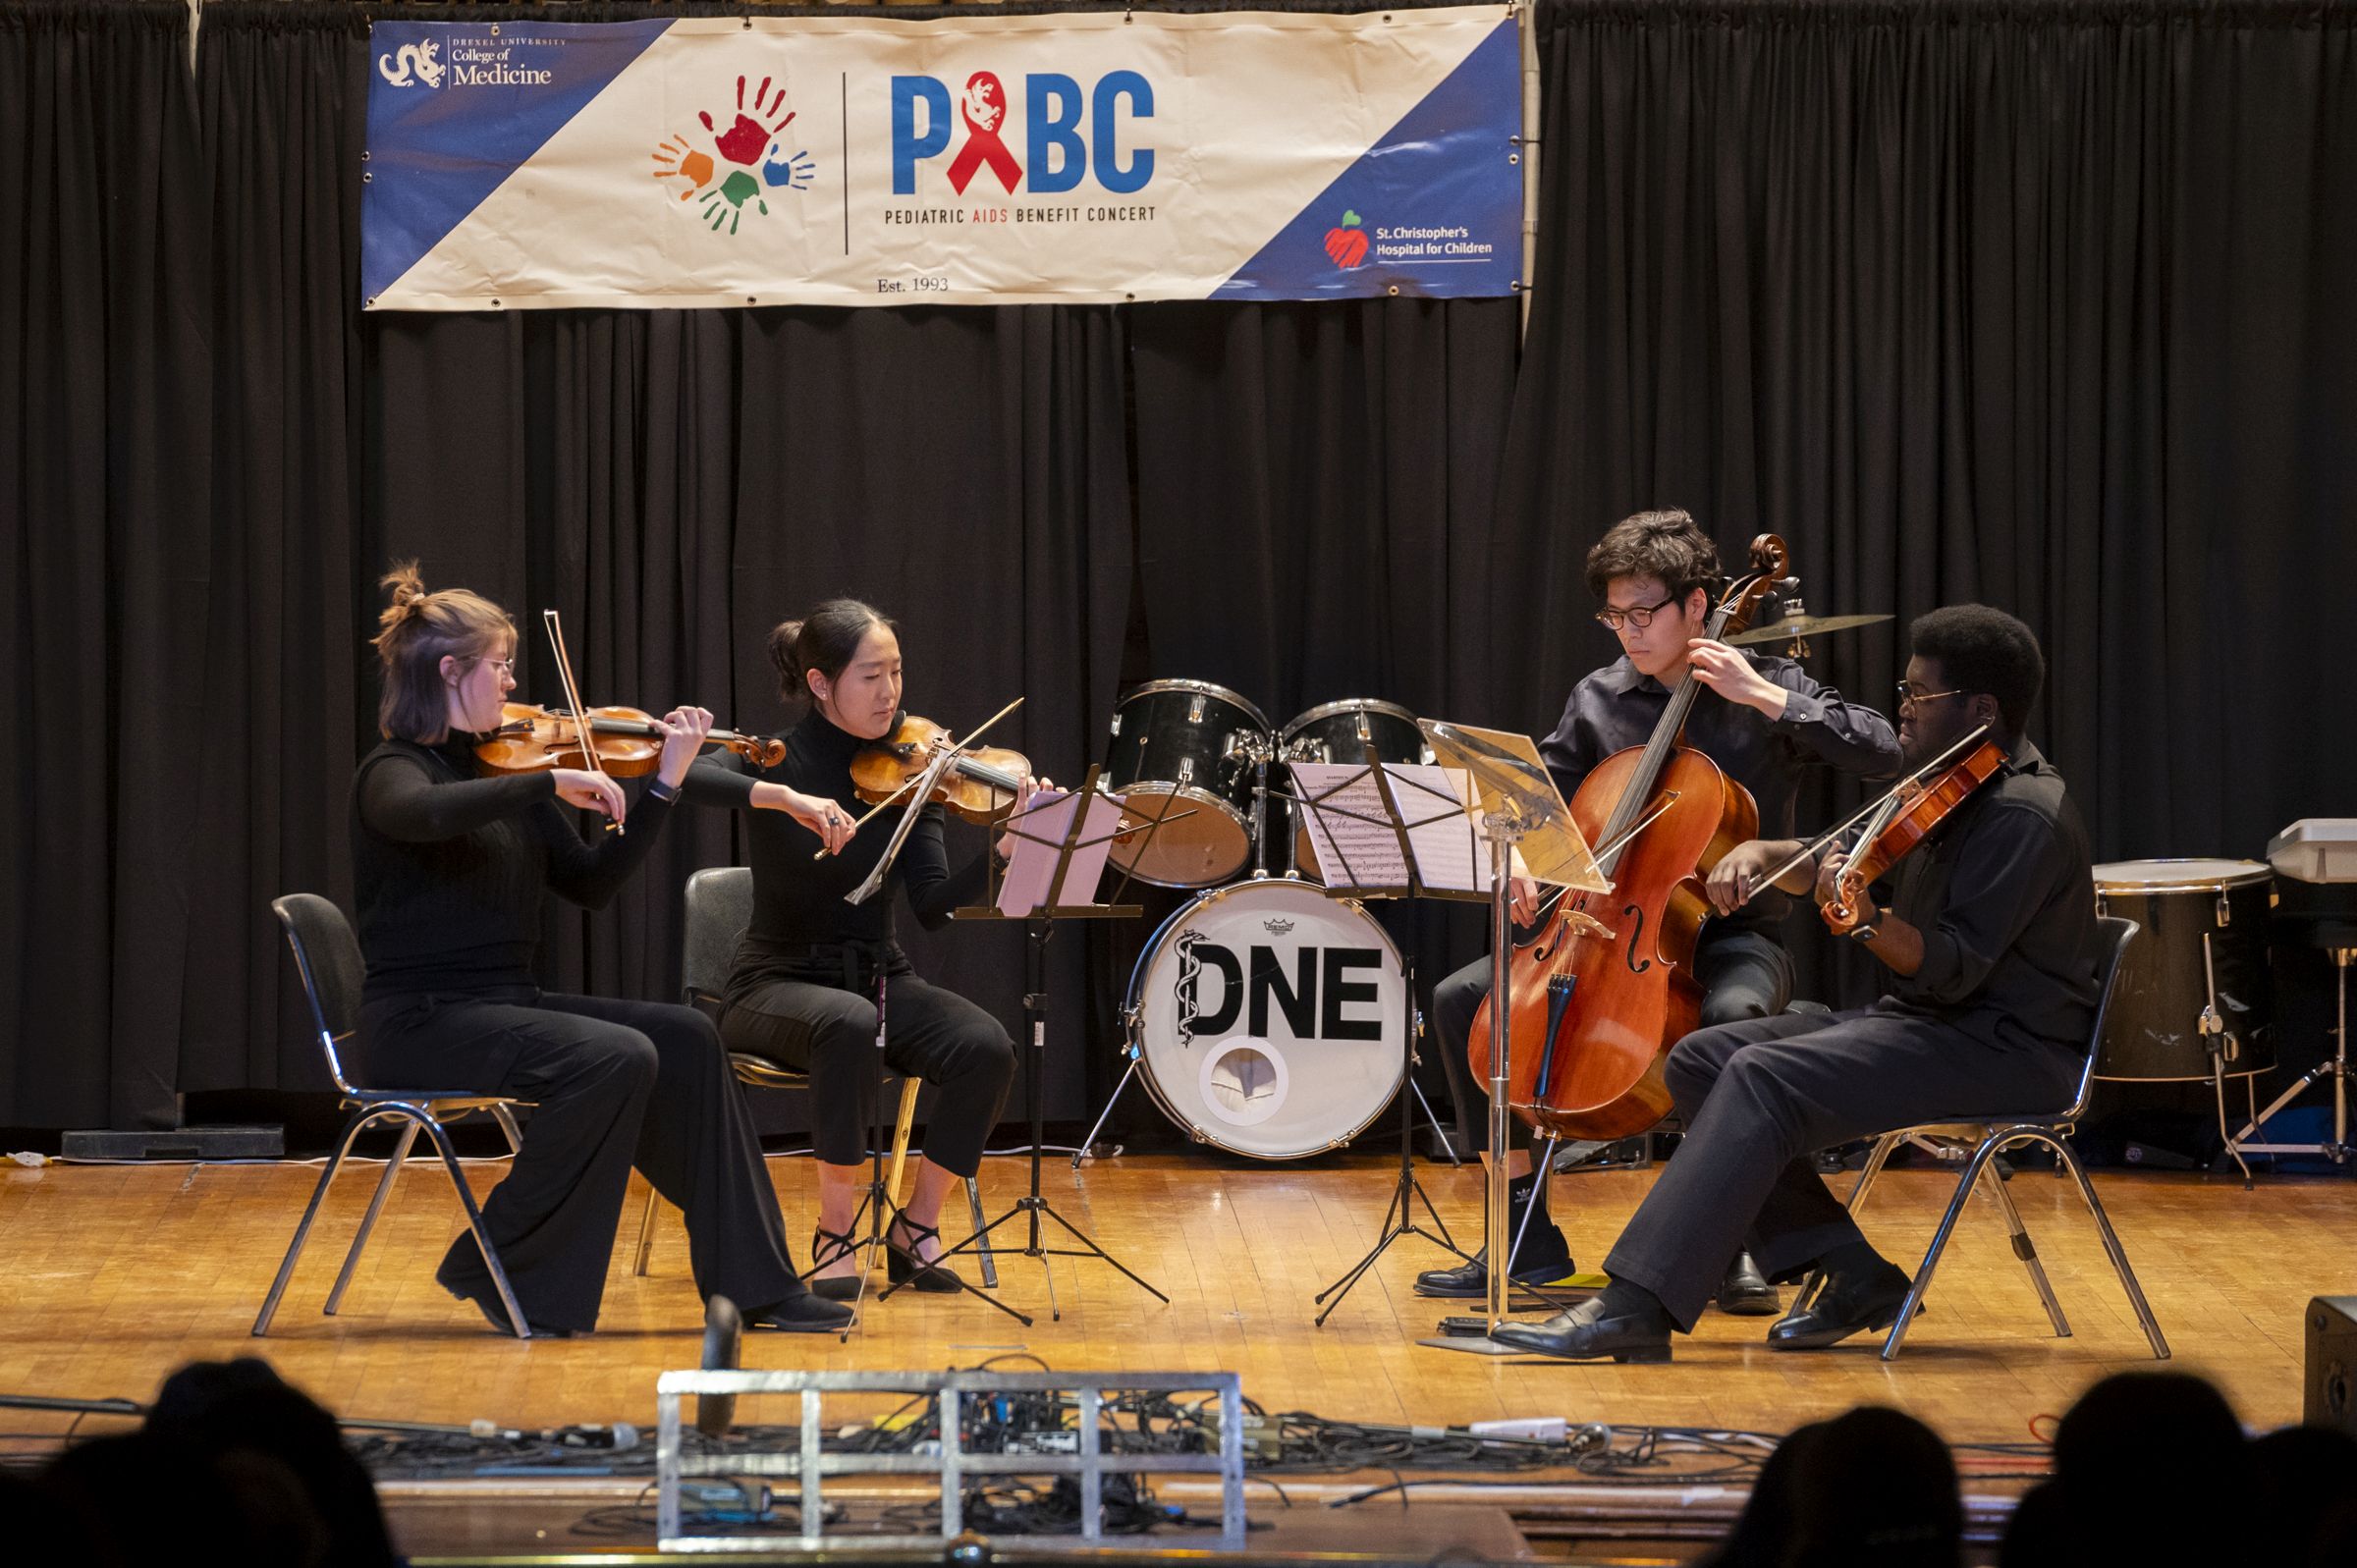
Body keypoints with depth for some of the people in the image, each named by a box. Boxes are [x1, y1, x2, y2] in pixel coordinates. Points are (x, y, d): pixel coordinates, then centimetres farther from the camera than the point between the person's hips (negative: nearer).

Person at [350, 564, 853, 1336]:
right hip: (423, 1019, -8)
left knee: (685, 1038, -7)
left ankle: (750, 1280, -5)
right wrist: (549, 781, -31)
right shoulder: (392, 772, -8)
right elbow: (424, 815, -34)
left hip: (509, 1004, 8)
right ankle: (501, 1269, -14)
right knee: (615, 1057, -27)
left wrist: (665, 783, 7)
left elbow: (590, 881, 14)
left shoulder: (502, 774, 14)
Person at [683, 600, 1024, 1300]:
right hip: (778, 983, -4)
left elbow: (933, 906, -10)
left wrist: (1005, 848, -27)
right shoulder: (778, 761, -7)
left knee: (985, 1045, -25)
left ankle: (915, 1227, -7)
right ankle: (836, 1235, -24)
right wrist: (784, 797, -41)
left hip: (878, 977, 4)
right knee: (850, 1024, -38)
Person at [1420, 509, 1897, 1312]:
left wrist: (1762, 697, -19)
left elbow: (1882, 749, -15)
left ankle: (1733, 1241, -24)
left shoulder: (1764, 687, -3)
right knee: (1461, 998, -13)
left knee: (1735, 1013, -40)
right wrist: (1526, 859, -5)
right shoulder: (1598, 699, 8)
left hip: (1732, 934, -5)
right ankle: (1528, 1236, -5)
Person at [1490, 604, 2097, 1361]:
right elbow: (1845, 861, 24)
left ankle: (1636, 1305, -33)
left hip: (2008, 1048, -10)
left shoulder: (2025, 816, -16)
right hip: (1923, 1020, 10)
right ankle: (1852, 1273, -4)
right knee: (1700, 1060, -1)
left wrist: (1871, 922, -41)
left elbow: (1954, 968, -24)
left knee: (1763, 1076, -28)